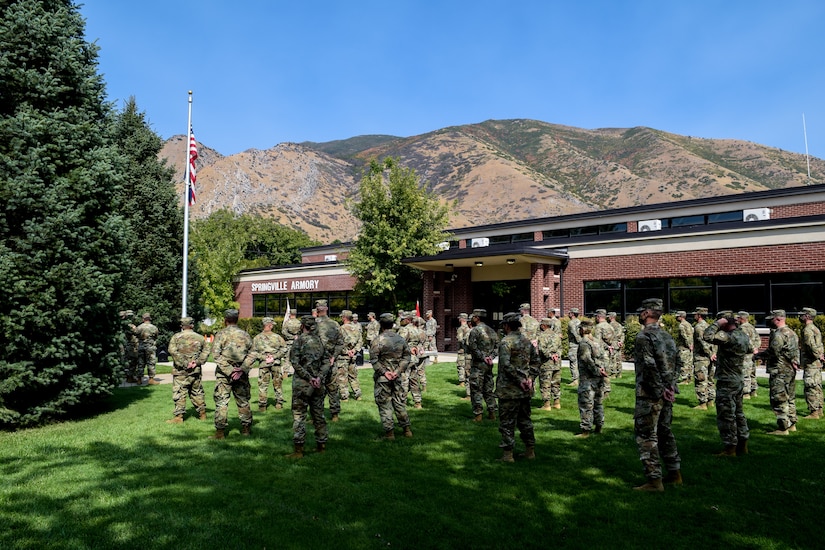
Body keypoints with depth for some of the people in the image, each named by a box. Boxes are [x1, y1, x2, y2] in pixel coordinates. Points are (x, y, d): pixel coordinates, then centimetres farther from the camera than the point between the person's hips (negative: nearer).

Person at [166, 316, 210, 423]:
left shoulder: (176, 337, -3)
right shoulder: (200, 337, 8)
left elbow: (172, 351, -14)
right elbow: (206, 351, 4)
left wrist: (184, 364, -14)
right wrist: (197, 362, -2)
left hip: (181, 371, -4)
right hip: (196, 371, 4)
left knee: (179, 393, 0)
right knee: (197, 392, 15)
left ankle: (178, 416, -1)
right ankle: (202, 413, 22)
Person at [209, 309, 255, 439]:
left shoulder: (221, 334, -5)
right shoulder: (245, 334, 6)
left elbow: (216, 355, -12)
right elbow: (252, 354, 1)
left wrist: (229, 371, -13)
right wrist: (242, 369, -6)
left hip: (224, 373, -3)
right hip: (242, 374, 4)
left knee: (221, 402, 2)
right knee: (243, 401, 13)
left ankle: (220, 432, 3)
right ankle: (246, 428, 21)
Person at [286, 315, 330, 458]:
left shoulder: (300, 340, -7)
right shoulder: (319, 341, 9)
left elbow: (295, 362, -14)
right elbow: (326, 362, 6)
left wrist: (309, 377, -12)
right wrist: (320, 377, -5)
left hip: (302, 383, -5)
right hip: (318, 384, 6)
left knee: (299, 415, 0)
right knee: (318, 414, 14)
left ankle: (298, 450, 0)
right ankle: (322, 446, 21)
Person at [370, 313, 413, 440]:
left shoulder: (378, 340, -11)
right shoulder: (401, 339, 6)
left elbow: (374, 359, -17)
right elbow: (407, 357, 6)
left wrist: (384, 372, -13)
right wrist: (398, 371, -2)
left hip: (382, 378, -5)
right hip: (397, 377, 5)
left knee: (384, 405, 4)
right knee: (399, 403, 15)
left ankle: (389, 432, 7)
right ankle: (407, 430, 21)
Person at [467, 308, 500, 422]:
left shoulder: (474, 330, -11)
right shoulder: (491, 331, 12)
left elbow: (472, 347, -19)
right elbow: (497, 346, 9)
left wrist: (482, 357, -12)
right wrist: (491, 356, -1)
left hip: (478, 364, -7)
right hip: (489, 365, 7)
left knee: (476, 390, -1)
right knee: (488, 389, 15)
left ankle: (478, 414, 0)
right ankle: (492, 413, 18)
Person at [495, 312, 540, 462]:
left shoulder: (506, 342, -14)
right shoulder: (527, 341, 10)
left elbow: (506, 365, -23)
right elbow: (535, 361, 13)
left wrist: (519, 381, -17)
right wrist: (530, 378, 4)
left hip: (509, 390, -7)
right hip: (525, 391, 7)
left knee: (507, 422, 1)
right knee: (525, 420, 18)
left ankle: (507, 454, 5)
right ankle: (530, 451, 25)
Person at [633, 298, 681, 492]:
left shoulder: (644, 336, -15)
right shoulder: (667, 336, 12)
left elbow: (649, 366, -23)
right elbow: (676, 364, 13)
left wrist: (659, 389, -15)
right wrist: (670, 388, 8)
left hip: (649, 395, -9)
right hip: (667, 393, 9)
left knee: (646, 436, -2)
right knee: (665, 432, 19)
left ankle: (654, 480, 0)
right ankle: (675, 474, 27)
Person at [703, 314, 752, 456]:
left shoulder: (728, 337, -23)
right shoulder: (744, 336, 7)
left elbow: (707, 336, -32)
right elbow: (749, 350, 25)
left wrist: (717, 323, -21)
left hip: (727, 382, -9)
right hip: (739, 380, 9)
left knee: (726, 415, -1)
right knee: (738, 412, 19)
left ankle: (730, 448, 5)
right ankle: (742, 444, 27)